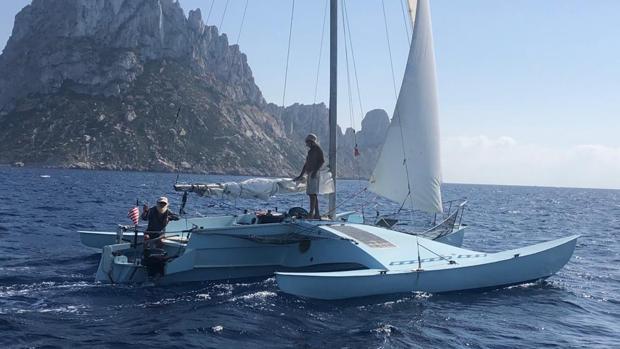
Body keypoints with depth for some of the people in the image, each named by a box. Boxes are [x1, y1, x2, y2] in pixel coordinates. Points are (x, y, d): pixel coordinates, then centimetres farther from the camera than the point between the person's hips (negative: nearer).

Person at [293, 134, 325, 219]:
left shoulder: (318, 149, -3)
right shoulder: (310, 151, 23)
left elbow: (322, 161, -15)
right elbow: (306, 164, 26)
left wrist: (315, 171, -24)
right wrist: (301, 176, 24)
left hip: (315, 174, -9)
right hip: (310, 174, 9)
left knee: (312, 193, -16)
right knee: (313, 194, 7)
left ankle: (311, 213, -21)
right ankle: (317, 214, 8)